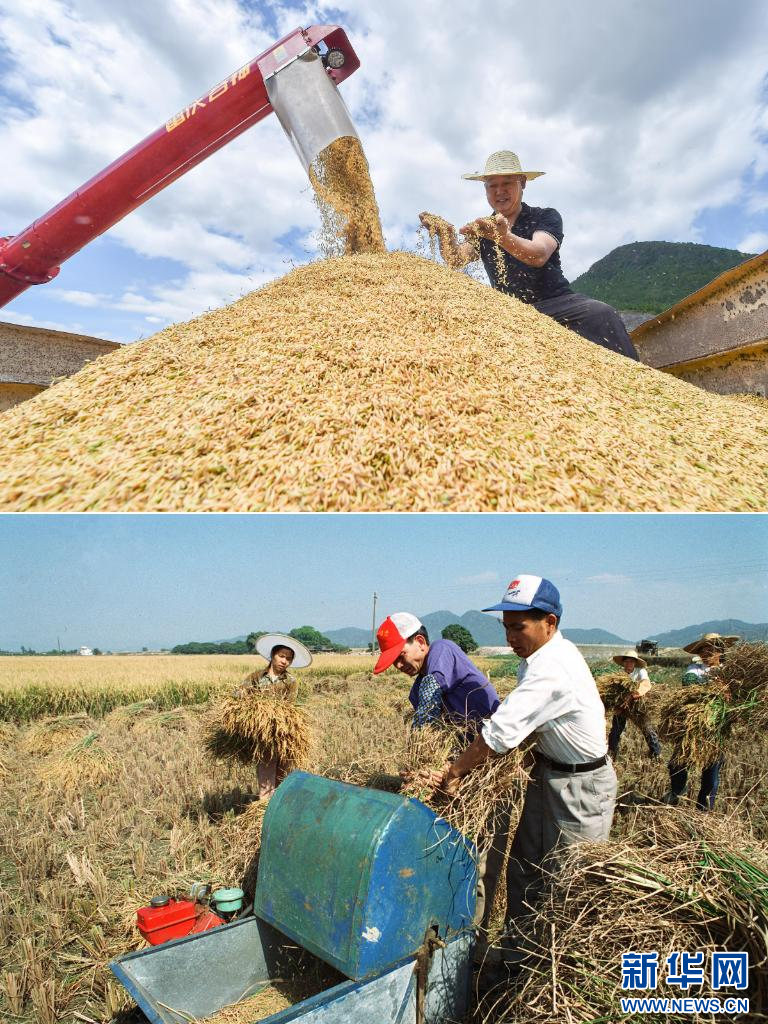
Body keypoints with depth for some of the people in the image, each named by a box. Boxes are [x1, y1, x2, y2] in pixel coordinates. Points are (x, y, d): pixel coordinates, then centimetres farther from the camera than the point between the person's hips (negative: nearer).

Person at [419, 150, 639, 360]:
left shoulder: (546, 216, 2)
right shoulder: (480, 228, 12)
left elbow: (538, 255, -21)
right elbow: (456, 259, -8)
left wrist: (503, 236, -41)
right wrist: (445, 233, -30)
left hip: (557, 302, -2)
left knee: (600, 314, -32)